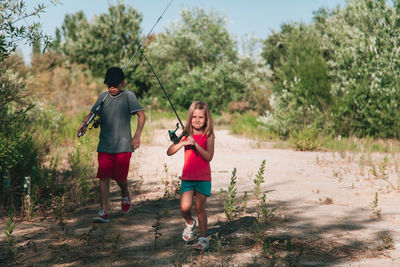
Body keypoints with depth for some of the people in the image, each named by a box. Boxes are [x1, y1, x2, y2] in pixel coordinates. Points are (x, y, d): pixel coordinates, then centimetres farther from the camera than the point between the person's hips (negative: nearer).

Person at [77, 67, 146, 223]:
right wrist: (84, 123, -1)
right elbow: (92, 114, 21)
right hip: (104, 146, 4)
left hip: (123, 146, -3)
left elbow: (141, 115, -12)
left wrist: (137, 135, -25)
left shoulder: (128, 96, -3)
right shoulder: (103, 97, 11)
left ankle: (125, 195, 33)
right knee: (103, 178, -4)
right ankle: (104, 213, -3)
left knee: (120, 178, 0)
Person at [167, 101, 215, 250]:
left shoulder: (208, 135, -3)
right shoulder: (186, 135, 4)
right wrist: (182, 143, -15)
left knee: (200, 208, -3)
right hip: (187, 177, 2)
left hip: (203, 178, -2)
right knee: (185, 207, -8)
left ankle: (203, 238, 10)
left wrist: (195, 144, -22)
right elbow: (169, 152, 0)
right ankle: (190, 223, 25)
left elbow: (209, 157, -14)